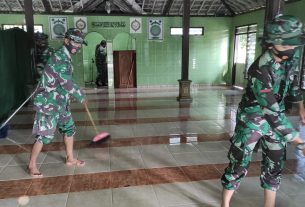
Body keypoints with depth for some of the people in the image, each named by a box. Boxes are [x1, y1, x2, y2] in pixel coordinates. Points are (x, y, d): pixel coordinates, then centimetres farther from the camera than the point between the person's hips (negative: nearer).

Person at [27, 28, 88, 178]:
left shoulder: (65, 58, 11)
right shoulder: (59, 58, -21)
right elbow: (68, 84, -25)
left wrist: (79, 95, 21)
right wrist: (81, 97, -12)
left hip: (60, 103, 10)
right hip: (48, 104, -10)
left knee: (69, 128, 15)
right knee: (45, 135, -3)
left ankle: (70, 159, 29)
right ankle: (32, 165, 14)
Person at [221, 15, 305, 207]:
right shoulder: (260, 70, -31)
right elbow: (273, 112, -32)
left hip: (274, 116, 7)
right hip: (252, 119, -6)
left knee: (275, 164, 13)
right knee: (239, 164, 1)